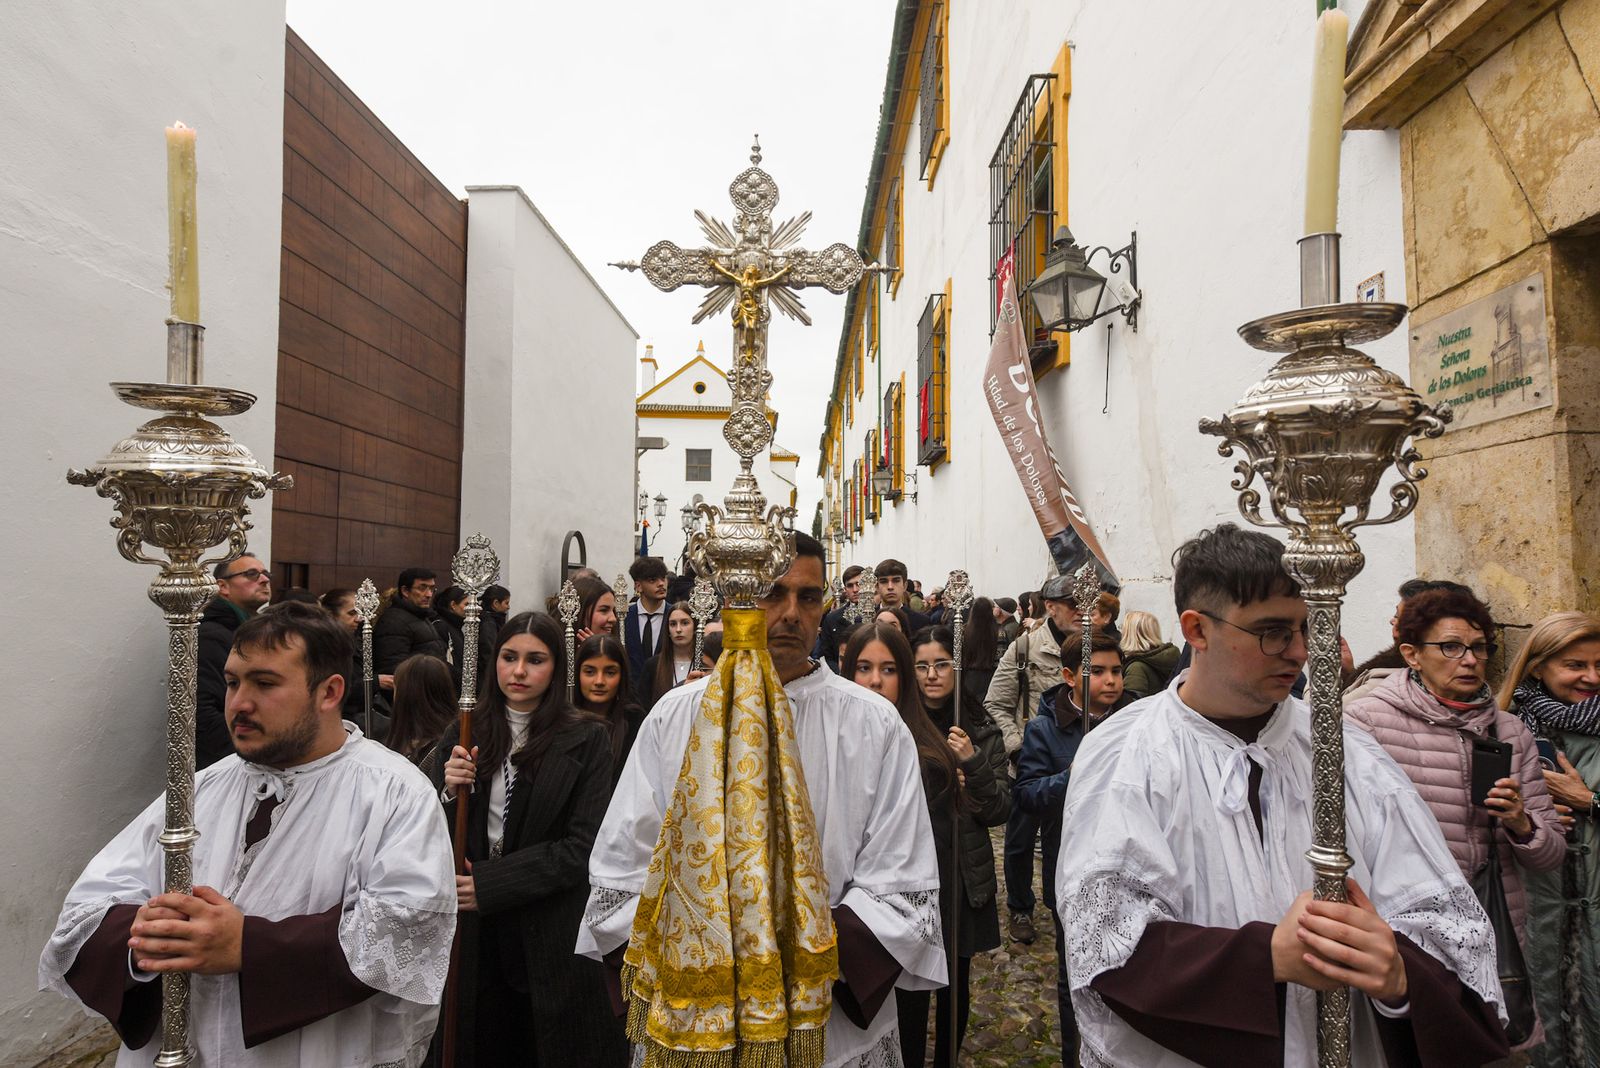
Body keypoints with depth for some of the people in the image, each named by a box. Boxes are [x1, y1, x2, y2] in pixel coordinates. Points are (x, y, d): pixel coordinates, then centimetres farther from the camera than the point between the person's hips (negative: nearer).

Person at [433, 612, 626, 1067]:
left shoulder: (586, 739, -8)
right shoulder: (463, 735, 2)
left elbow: (583, 847, -12)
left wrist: (489, 883, -17)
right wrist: (450, 793, -14)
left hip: (553, 936, -3)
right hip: (475, 938, 3)